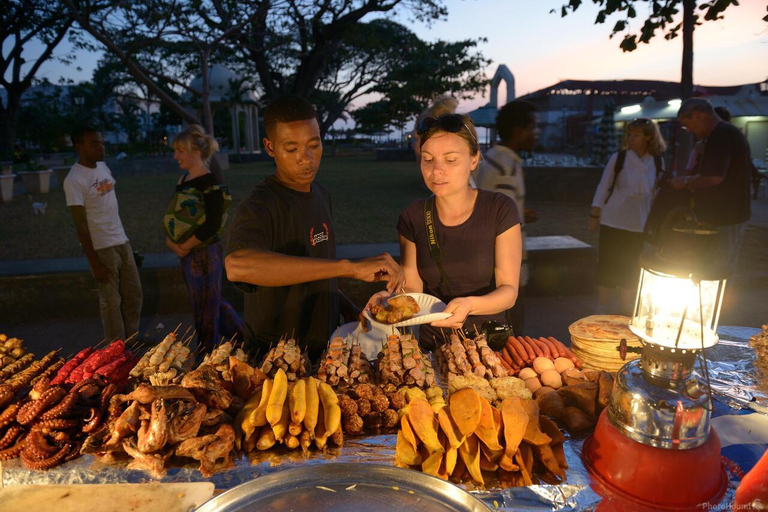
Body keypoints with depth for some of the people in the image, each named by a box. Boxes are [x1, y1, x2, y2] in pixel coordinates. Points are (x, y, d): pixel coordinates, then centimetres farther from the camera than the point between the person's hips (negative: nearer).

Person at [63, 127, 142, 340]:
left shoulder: (103, 167, 7)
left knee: (134, 293, 14)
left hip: (122, 241, 7)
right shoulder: (74, 180, -15)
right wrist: (95, 263, -16)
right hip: (102, 248, -7)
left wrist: (122, 238, 15)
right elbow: (81, 226, -16)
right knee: (111, 301, 3)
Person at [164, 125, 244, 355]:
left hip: (205, 252, -8)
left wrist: (185, 246, -16)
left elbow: (213, 223, -21)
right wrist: (170, 240, 0)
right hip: (187, 255, 8)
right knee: (212, 303, 19)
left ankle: (206, 358, 23)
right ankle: (241, 335, 36)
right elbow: (172, 216, 16)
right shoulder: (183, 181, 10)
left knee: (206, 310, 6)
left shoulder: (210, 182, -16)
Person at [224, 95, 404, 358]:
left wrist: (350, 311, -1)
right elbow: (238, 265, -45)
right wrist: (350, 267, -46)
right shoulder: (259, 206, -22)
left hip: (325, 346, 7)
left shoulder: (321, 194, 4)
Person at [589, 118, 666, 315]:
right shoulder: (618, 158, -4)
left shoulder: (657, 162, 4)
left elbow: (657, 193, 11)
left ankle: (626, 310, 23)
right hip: (612, 222, -2)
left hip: (638, 225, 2)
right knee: (608, 266, 2)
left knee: (631, 269, 9)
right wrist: (594, 215, -5)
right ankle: (602, 309, 15)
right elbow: (603, 187, -2)